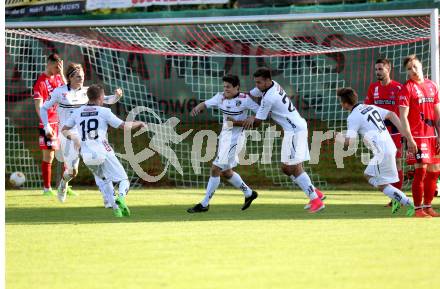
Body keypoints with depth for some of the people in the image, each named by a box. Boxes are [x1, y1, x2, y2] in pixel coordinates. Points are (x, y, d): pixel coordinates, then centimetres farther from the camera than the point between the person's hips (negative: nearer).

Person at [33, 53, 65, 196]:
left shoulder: (58, 77, 10)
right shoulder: (41, 82, -11)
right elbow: (38, 106, -15)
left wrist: (62, 74, -6)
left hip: (62, 122, 7)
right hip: (49, 124, -6)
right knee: (48, 156, -1)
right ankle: (47, 188, 7)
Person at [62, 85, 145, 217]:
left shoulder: (77, 112, 11)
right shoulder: (104, 112, 0)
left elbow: (64, 130, 13)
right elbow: (124, 126, -1)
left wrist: (74, 138, 28)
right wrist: (139, 123, 15)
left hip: (87, 157, 4)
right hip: (103, 153, -4)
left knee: (106, 180, 26)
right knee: (123, 180, 1)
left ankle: (114, 206, 9)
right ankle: (121, 198, -31)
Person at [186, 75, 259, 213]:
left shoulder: (244, 99, -14)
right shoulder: (221, 97, 3)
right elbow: (206, 104, 3)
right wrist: (197, 108, -19)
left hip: (234, 138, -8)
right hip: (224, 135, 8)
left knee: (215, 169, -9)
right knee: (226, 172, 18)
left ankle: (204, 204, -2)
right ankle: (249, 193, 37)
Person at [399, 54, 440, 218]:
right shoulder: (407, 88, -5)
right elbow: (403, 116, -9)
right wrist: (409, 139, -16)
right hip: (417, 135, -6)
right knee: (420, 170, -11)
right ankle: (418, 209, -6)